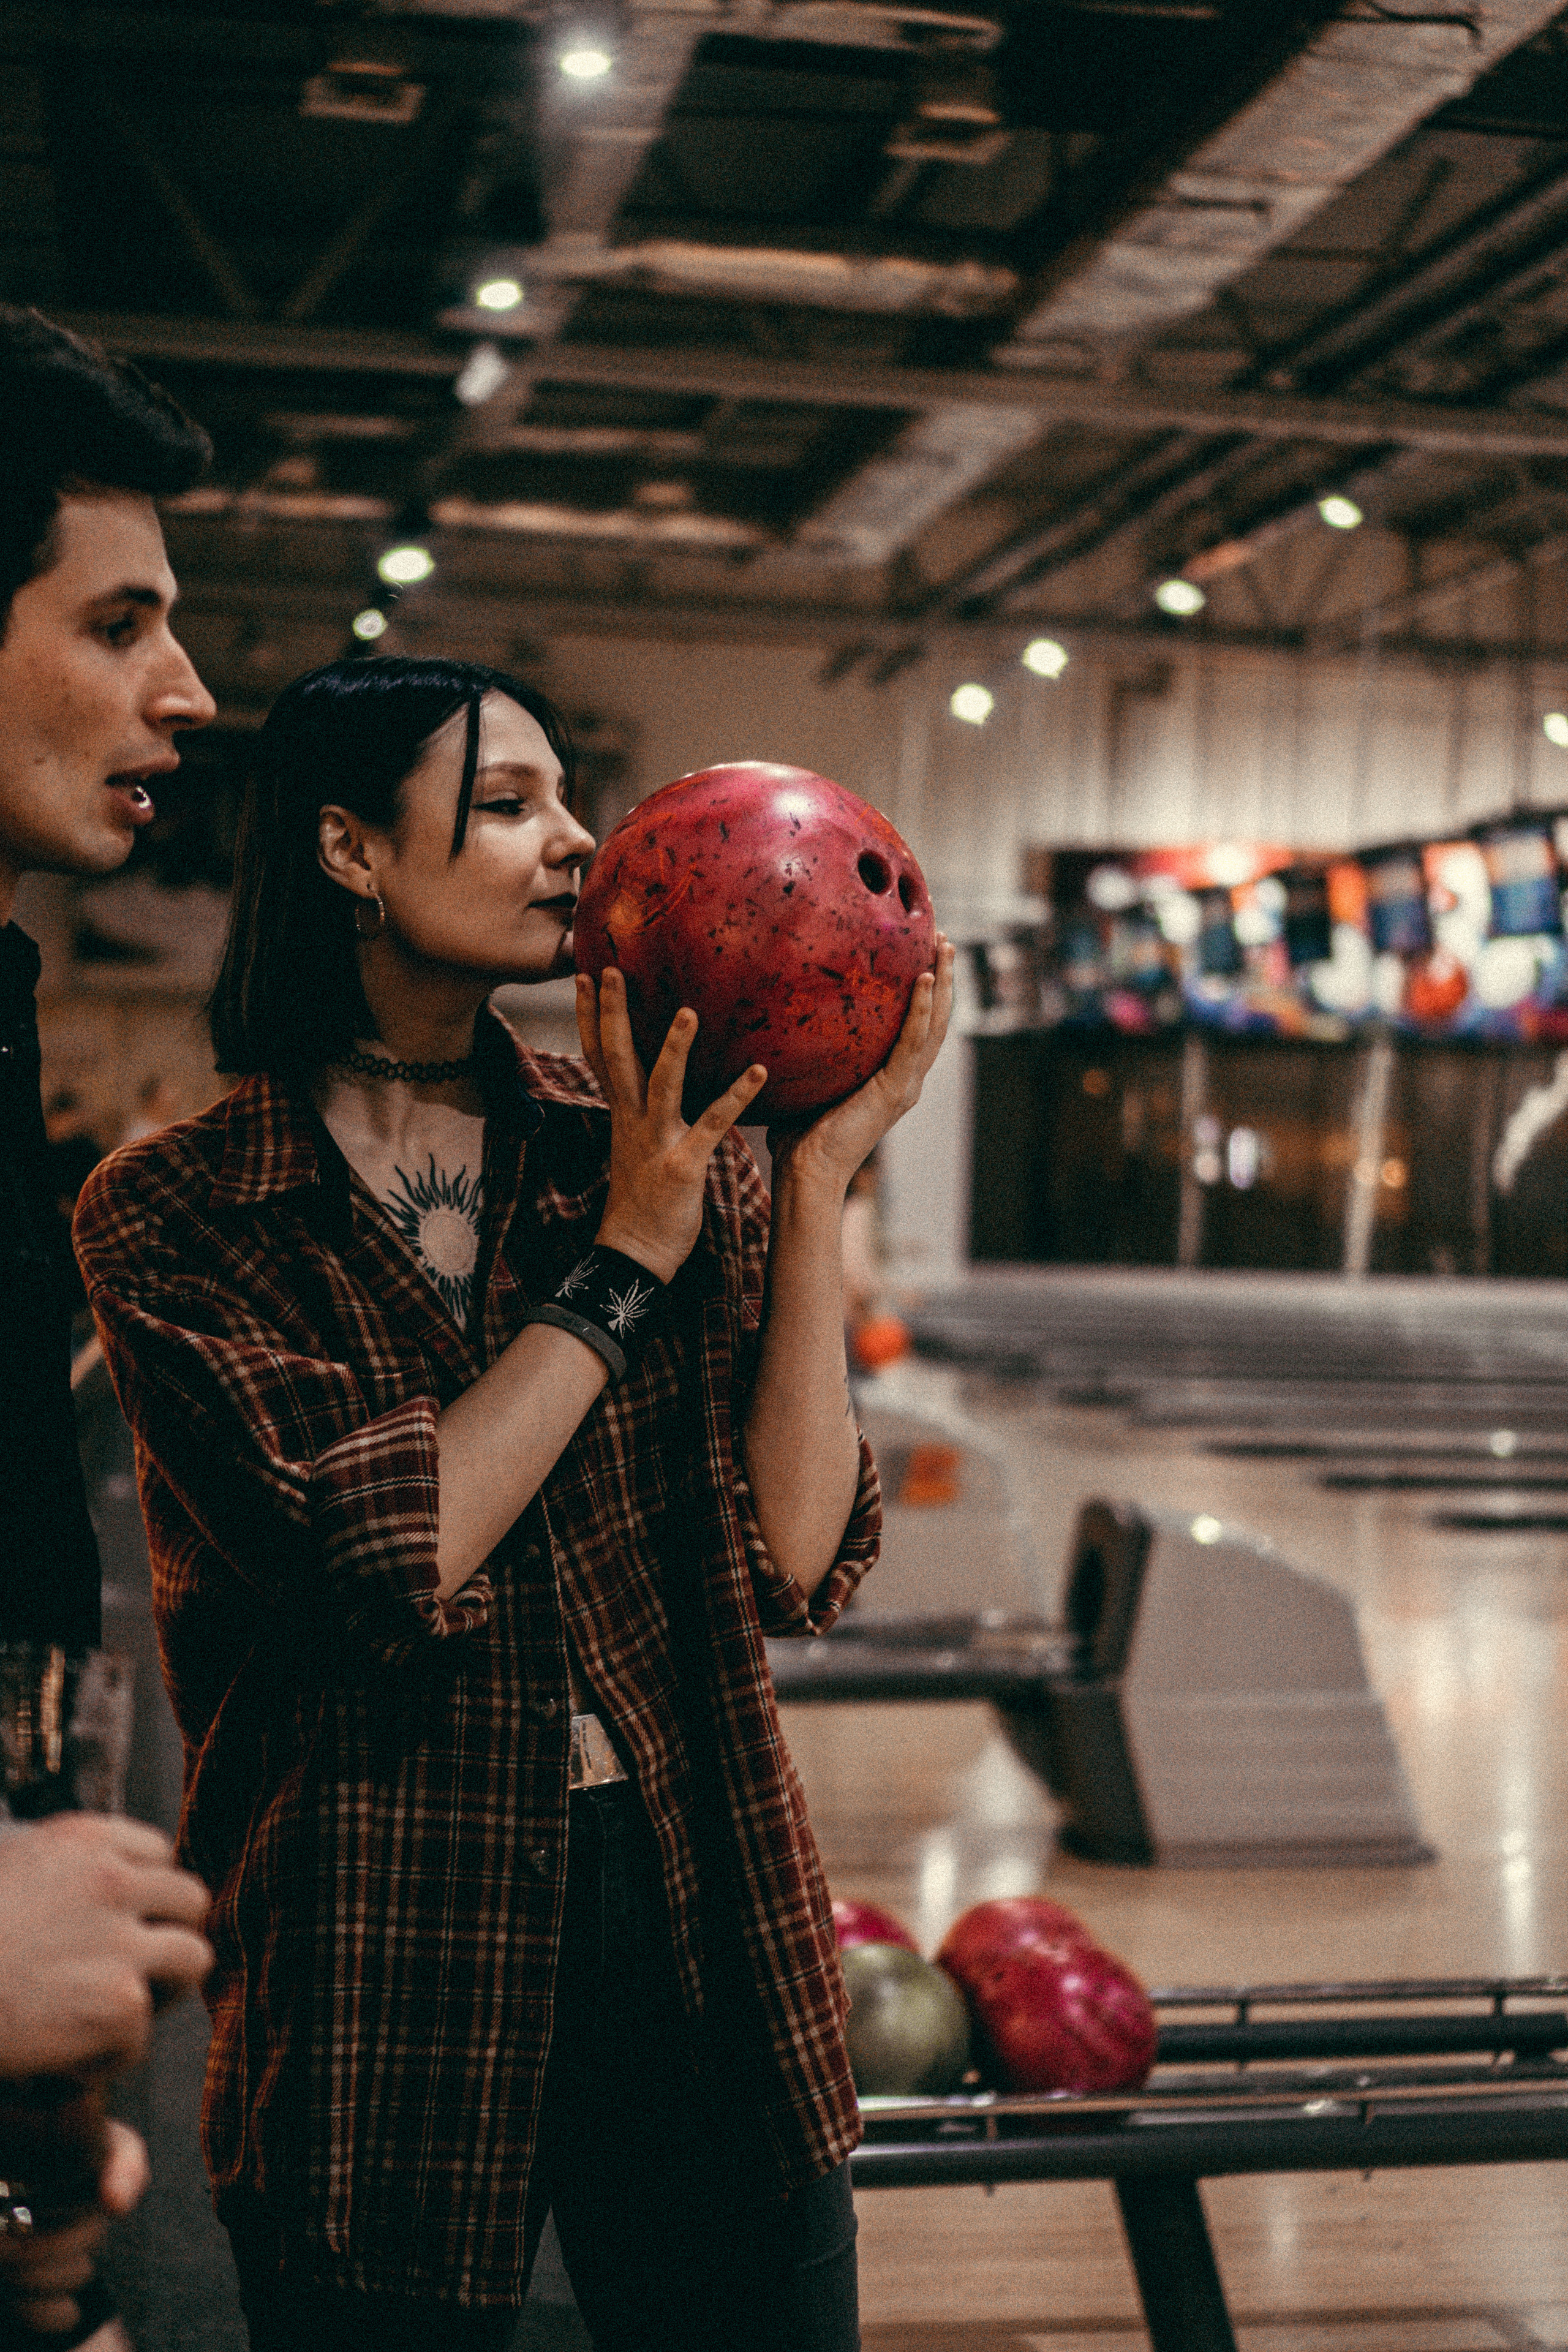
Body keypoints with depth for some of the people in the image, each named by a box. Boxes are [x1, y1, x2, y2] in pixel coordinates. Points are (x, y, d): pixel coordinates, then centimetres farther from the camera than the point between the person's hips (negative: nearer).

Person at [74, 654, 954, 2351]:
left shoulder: (660, 1156, 3)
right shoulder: (173, 1214, -6)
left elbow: (793, 1566, -7)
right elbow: (385, 1567, -19)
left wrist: (815, 1179, -11)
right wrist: (623, 1262, -15)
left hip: (705, 1947, 3)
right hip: (381, 1999, -3)